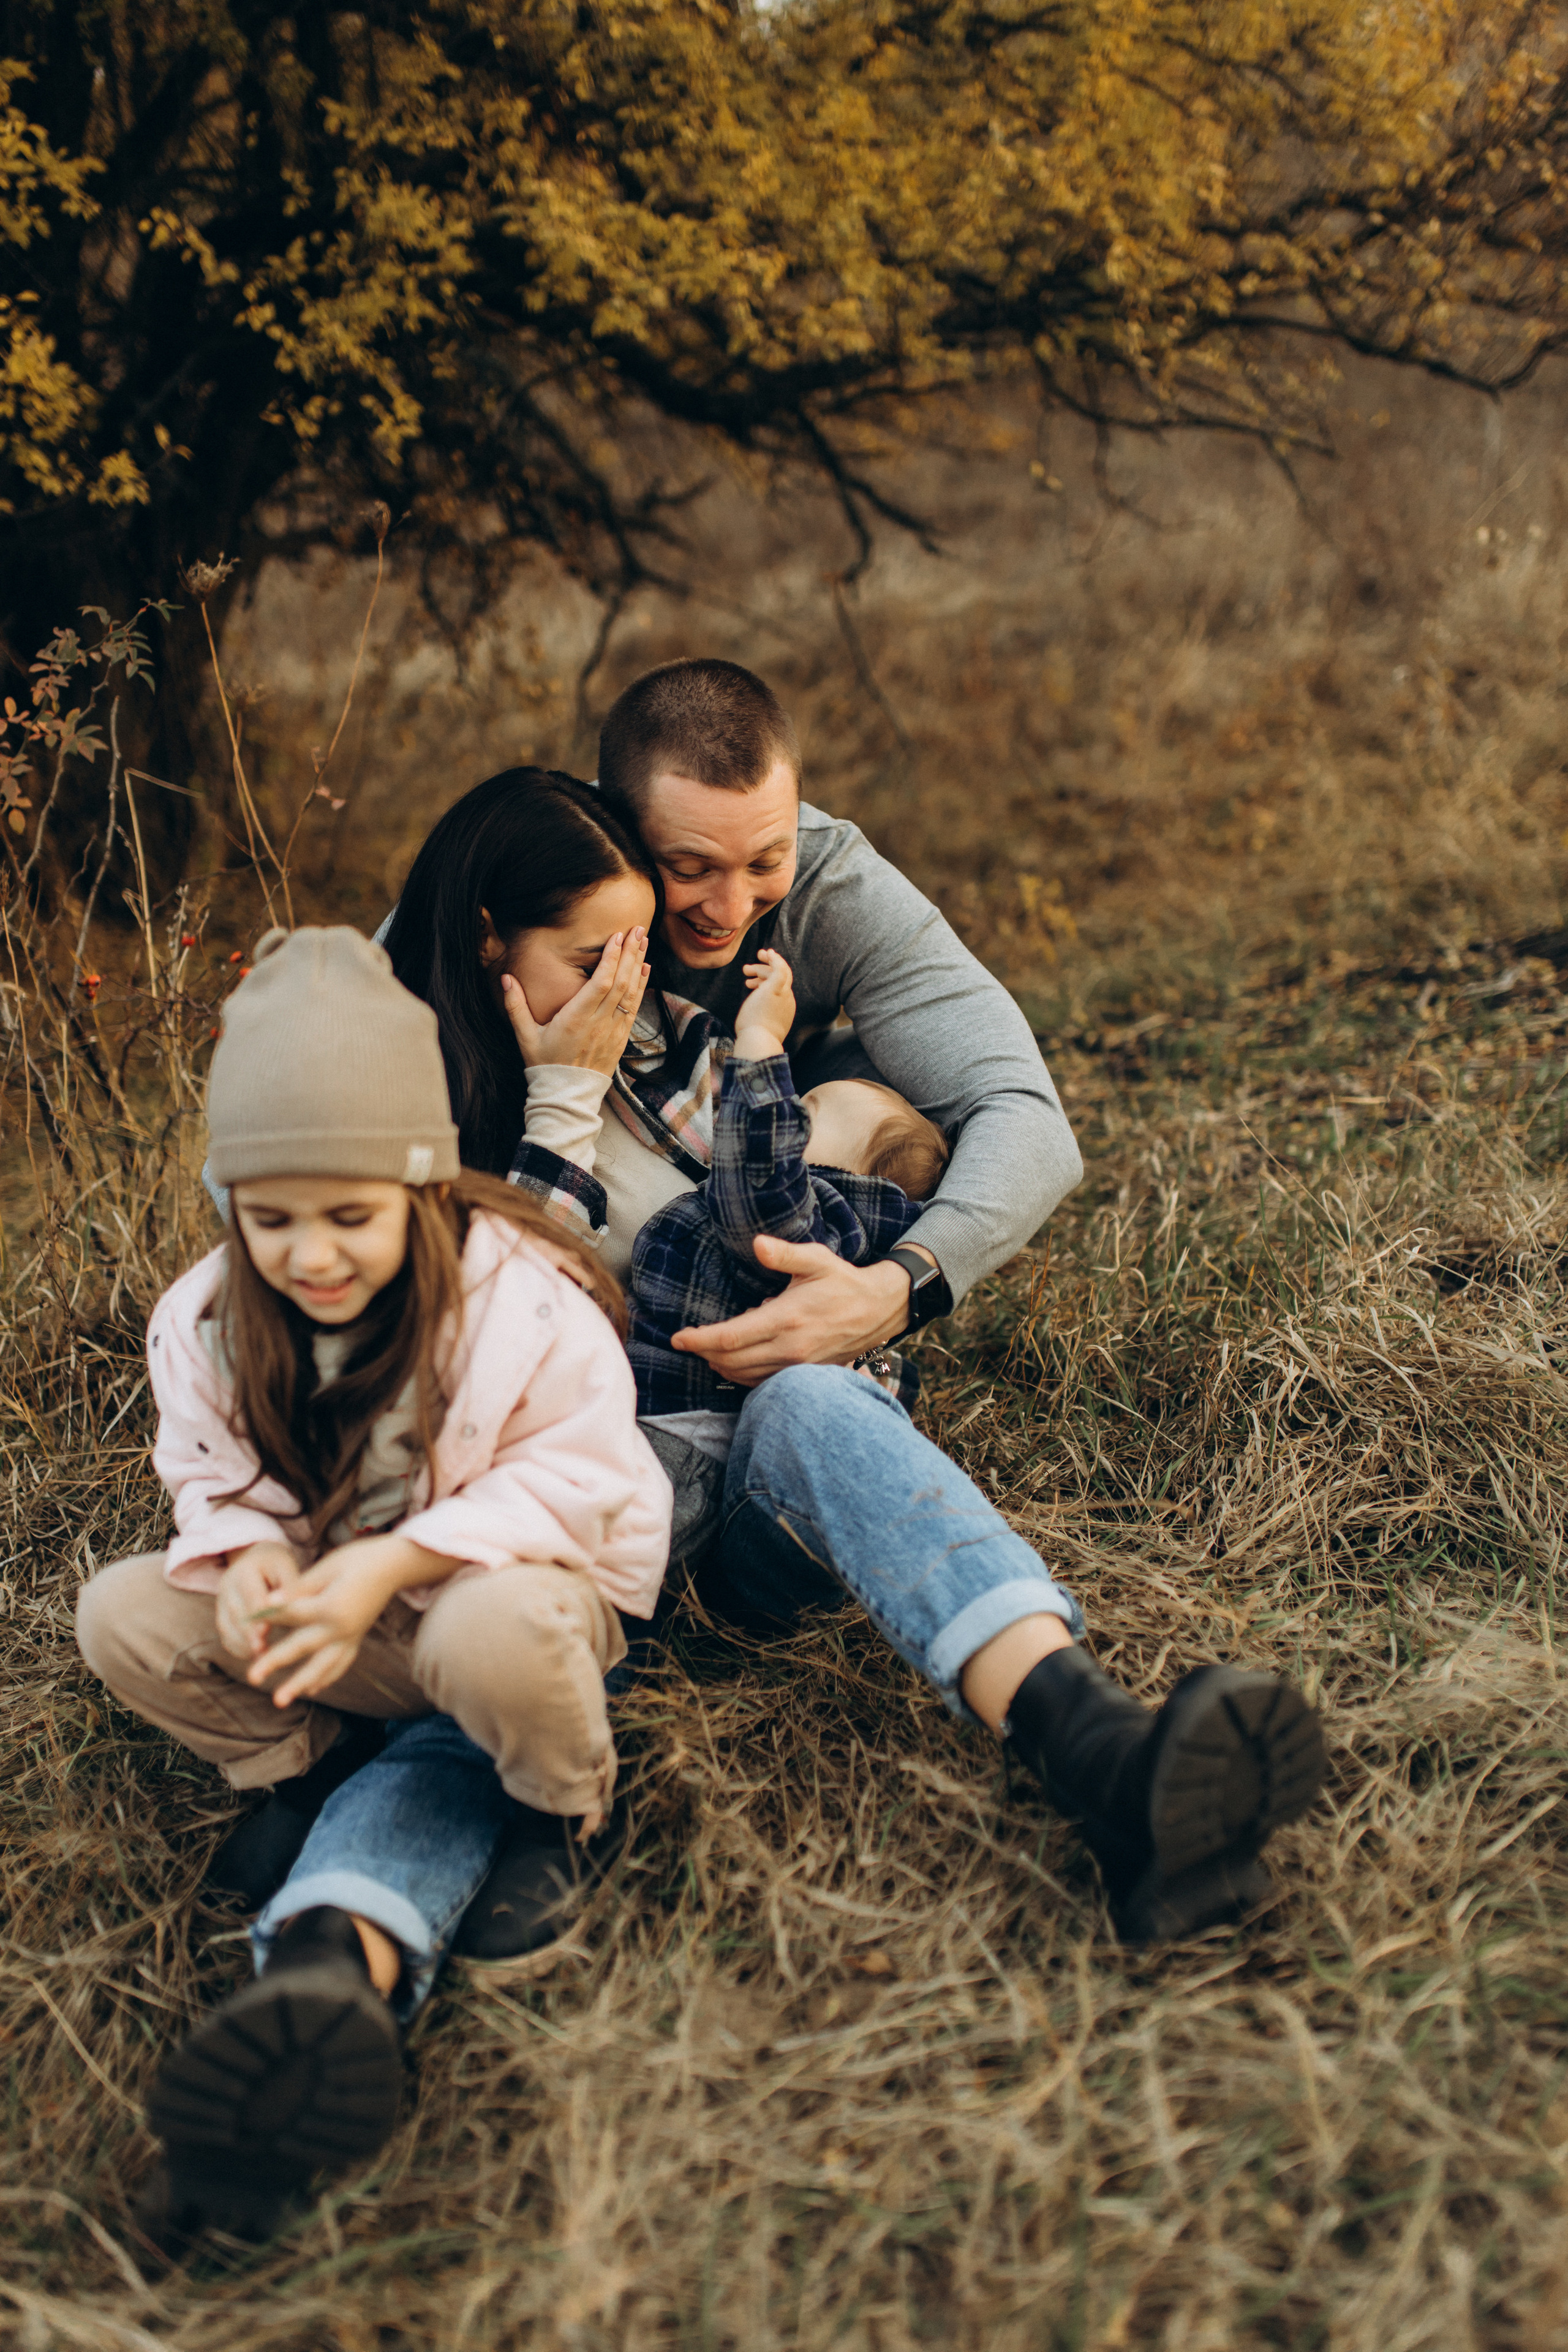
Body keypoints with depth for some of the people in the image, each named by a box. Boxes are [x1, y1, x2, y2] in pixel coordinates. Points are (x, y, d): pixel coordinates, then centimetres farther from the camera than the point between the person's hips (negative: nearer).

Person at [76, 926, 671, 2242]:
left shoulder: (516, 1295, -22)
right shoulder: (209, 1320, -7)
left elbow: (574, 1475, -20)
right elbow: (218, 1477, 3)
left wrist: (391, 1564, -29)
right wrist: (250, 1558, -22)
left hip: (527, 1580, -5)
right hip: (339, 1606, 5)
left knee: (495, 1640, -40)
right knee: (123, 1617, -14)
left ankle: (562, 1811, -4)